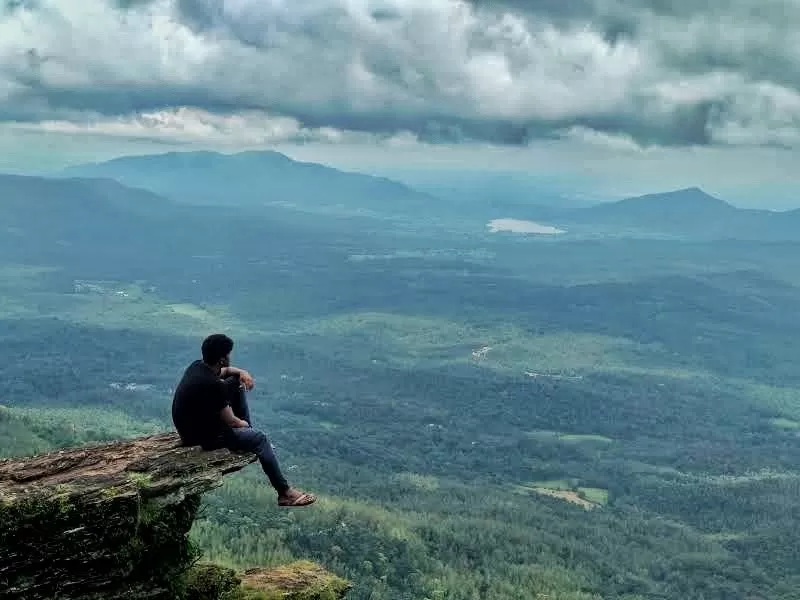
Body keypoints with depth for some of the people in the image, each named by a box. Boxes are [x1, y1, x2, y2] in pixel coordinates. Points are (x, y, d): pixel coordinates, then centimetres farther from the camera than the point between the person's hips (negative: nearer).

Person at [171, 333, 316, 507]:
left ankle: (248, 433, 23)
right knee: (259, 439, -3)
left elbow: (222, 371, 20)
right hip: (202, 436, -9)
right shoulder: (212, 385, -31)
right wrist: (245, 424, 2)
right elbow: (231, 422, -21)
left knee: (236, 382, 11)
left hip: (194, 422, 9)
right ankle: (285, 493, 6)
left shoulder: (197, 366, -4)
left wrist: (241, 372, 0)